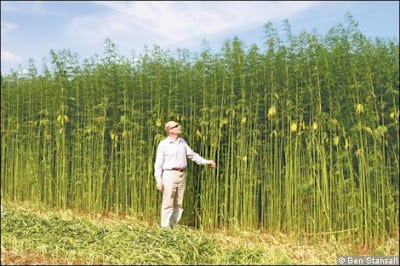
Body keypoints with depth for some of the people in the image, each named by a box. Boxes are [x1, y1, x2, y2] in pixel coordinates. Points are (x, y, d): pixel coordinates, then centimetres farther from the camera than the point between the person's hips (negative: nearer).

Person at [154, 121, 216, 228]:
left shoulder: (182, 142, 12)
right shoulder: (163, 144, -4)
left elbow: (192, 155, 19)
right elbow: (158, 164, -4)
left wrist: (206, 161, 11)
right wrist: (159, 181, -9)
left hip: (182, 174, 6)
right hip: (169, 174, -5)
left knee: (178, 204, 10)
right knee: (168, 203, -4)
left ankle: (174, 226, 20)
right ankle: (165, 228, 5)